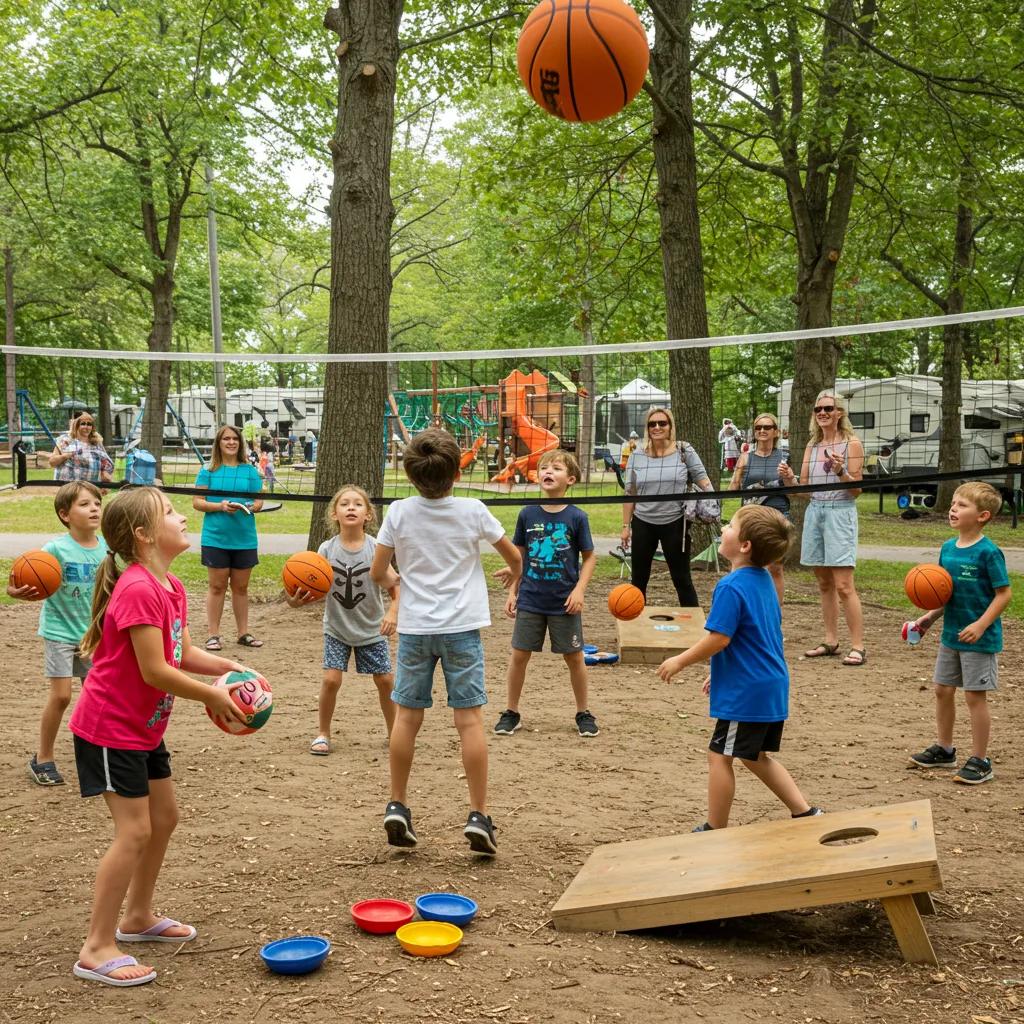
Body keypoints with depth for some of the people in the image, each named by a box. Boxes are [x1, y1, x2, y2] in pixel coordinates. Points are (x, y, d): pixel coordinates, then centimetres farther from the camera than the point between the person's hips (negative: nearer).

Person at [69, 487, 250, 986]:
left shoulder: (170, 587, 4)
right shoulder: (138, 590, -27)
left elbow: (182, 653, 10)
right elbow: (155, 671, -27)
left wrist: (227, 667, -5)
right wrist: (213, 697, -18)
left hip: (144, 726, 10)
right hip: (110, 726, -10)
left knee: (164, 815, 18)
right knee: (134, 831, -9)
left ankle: (138, 917, 34)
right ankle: (97, 949, 0)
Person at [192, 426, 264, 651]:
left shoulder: (250, 471, 5)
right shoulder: (209, 471, 0)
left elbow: (258, 502, 5)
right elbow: (197, 502, -3)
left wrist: (249, 507, -17)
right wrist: (220, 506, -19)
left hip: (244, 538, 2)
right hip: (216, 537, -2)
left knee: (241, 587, 11)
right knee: (217, 586, 3)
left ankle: (243, 633, 20)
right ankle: (213, 634, 8)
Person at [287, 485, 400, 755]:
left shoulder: (375, 548, -13)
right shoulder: (327, 549, -10)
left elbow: (394, 586, -12)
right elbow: (316, 589, -11)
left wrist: (392, 613, -28)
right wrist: (296, 600, -30)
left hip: (371, 629, 0)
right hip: (336, 628, 0)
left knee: (385, 680, 3)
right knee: (331, 679, -10)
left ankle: (394, 732, 24)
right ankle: (323, 734, 10)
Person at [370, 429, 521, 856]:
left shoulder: (399, 512, -5)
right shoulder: (473, 511, -6)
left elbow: (377, 573, -1)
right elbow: (513, 555, 8)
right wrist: (514, 573, 31)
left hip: (415, 628, 1)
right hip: (461, 628, -1)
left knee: (407, 716, 11)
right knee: (469, 718, 1)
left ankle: (397, 806, 17)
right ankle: (479, 816, 0)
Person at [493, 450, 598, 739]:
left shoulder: (577, 517, -8)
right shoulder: (527, 514, -2)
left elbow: (590, 557, 0)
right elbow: (519, 555, 7)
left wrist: (579, 590, -11)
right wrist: (512, 593, 5)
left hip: (564, 603, -2)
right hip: (530, 601, 2)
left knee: (574, 657, 7)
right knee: (519, 655, 5)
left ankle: (583, 713, 24)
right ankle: (511, 712, 20)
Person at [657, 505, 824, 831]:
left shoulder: (731, 587, -20)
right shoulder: (764, 580, 9)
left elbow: (718, 639, -22)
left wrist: (679, 662, -9)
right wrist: (721, 670, 23)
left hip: (745, 692, -9)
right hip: (773, 687, 9)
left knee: (719, 756, 4)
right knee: (756, 756, 21)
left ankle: (715, 830, 14)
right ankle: (805, 813, 20)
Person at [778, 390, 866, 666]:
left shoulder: (852, 444, -4)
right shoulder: (812, 446, 12)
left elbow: (857, 489, -5)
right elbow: (804, 490, 12)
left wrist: (841, 471, -22)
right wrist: (789, 478, -7)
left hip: (840, 513, -6)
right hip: (814, 512, 6)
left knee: (843, 585, -11)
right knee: (824, 584, 10)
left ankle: (858, 646, -7)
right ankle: (831, 641, 17)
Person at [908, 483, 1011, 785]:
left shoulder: (988, 552, -17)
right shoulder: (947, 548, 4)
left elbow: (1004, 593, -16)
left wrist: (981, 625, -24)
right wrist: (930, 617, 1)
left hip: (979, 638, -7)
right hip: (951, 635, 7)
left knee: (975, 695, 0)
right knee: (943, 690, 15)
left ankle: (980, 761, 12)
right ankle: (944, 749, 31)